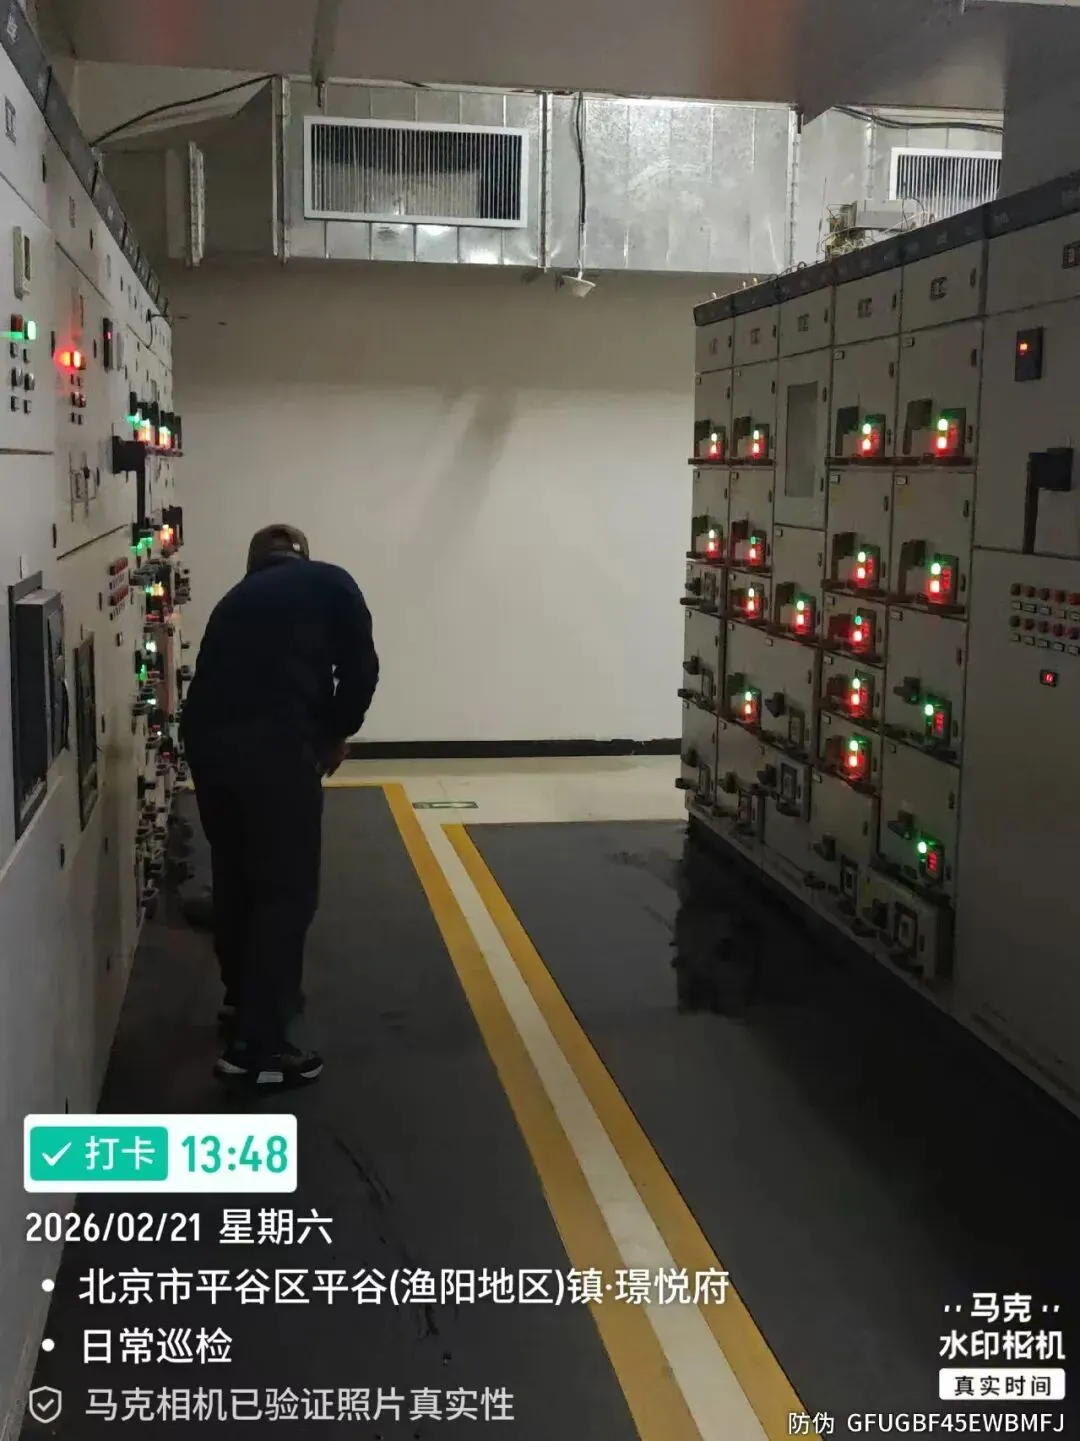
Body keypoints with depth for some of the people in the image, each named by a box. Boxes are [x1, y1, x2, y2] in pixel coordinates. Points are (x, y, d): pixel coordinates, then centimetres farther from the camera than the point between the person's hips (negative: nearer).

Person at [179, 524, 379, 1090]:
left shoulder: (237, 597, 30)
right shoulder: (329, 583, 16)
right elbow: (359, 669, 4)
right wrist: (335, 734, 22)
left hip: (204, 737, 6)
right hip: (273, 741, -6)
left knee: (235, 875, 24)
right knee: (287, 890, 3)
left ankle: (244, 996, 42)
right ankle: (257, 1045, 3)